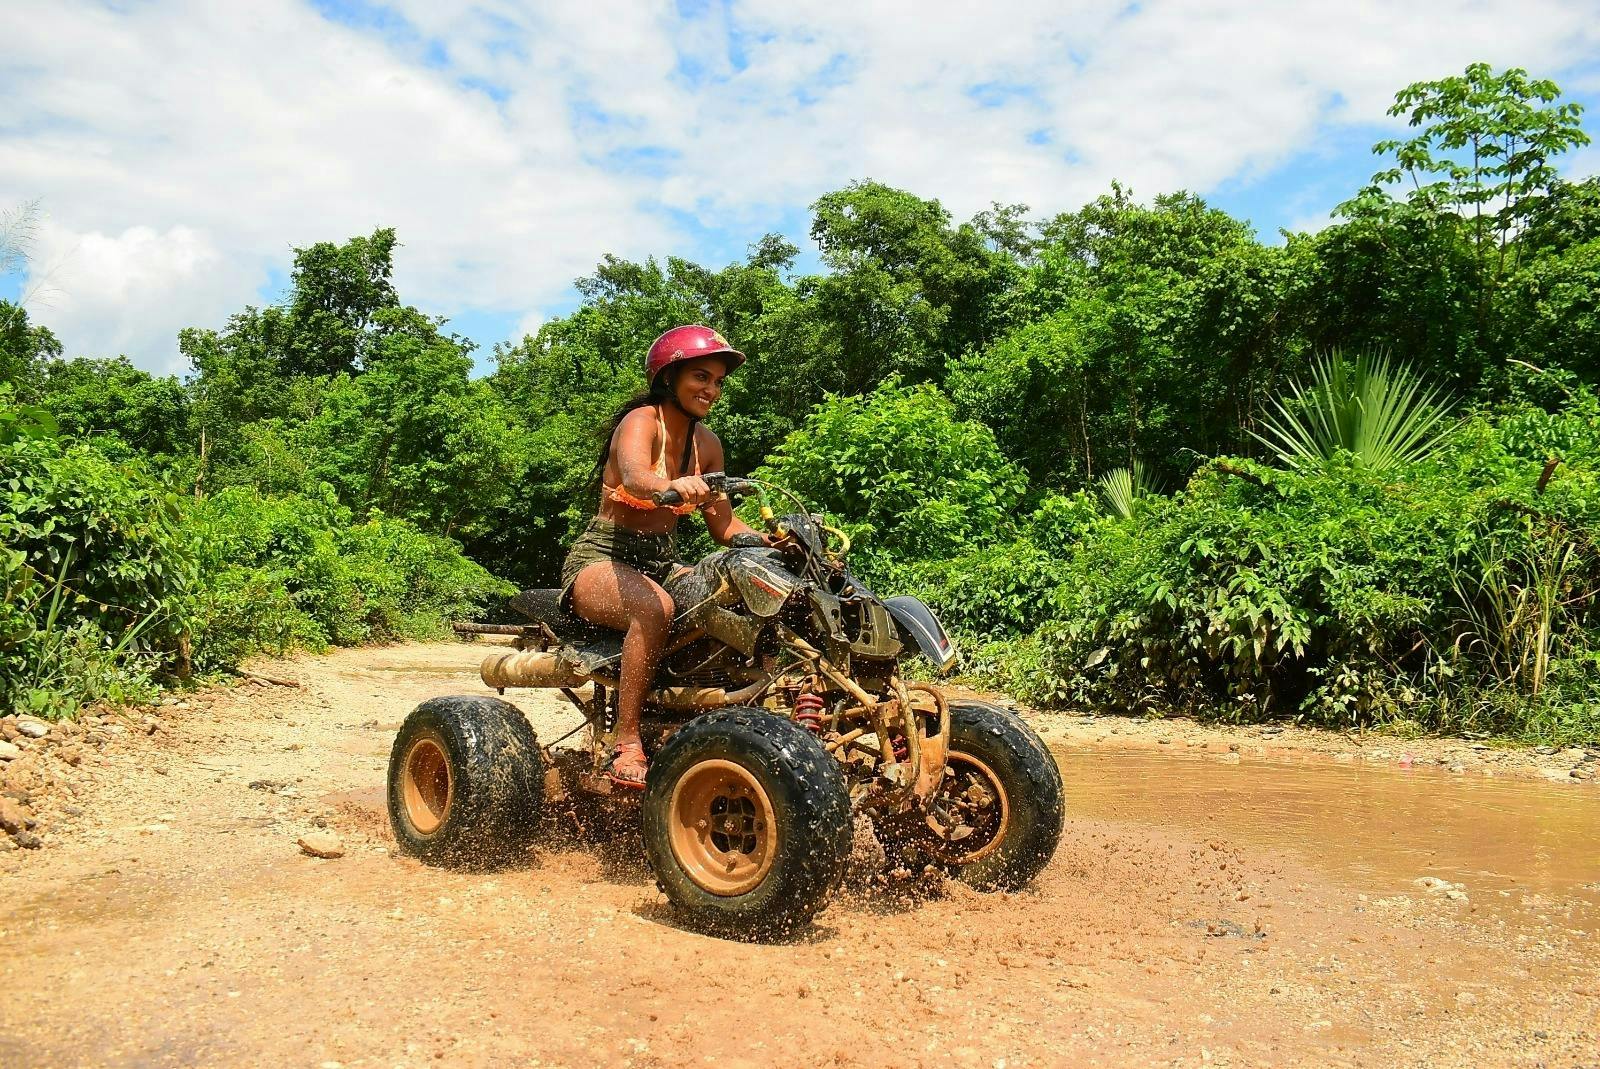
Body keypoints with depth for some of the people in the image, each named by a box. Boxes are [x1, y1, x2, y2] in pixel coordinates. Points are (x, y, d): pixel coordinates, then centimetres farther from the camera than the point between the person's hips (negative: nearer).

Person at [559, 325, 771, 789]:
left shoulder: (706, 443, 10)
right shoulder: (641, 420, -12)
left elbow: (724, 525, 11)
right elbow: (633, 476, -35)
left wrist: (772, 541, -8)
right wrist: (674, 486, -58)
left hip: (663, 564, 7)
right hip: (601, 559, -7)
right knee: (655, 608, -39)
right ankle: (627, 746, -33)